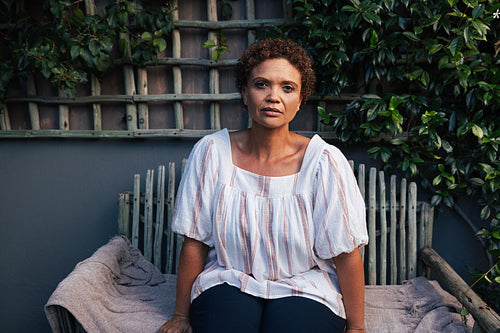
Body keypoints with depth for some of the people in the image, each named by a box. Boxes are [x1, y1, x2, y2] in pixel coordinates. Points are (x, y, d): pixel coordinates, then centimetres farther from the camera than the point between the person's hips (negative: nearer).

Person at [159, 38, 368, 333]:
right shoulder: (212, 152, -7)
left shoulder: (324, 161, -12)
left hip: (305, 286, 0)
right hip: (229, 281, 1)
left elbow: (346, 254, -7)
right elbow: (195, 243, -2)